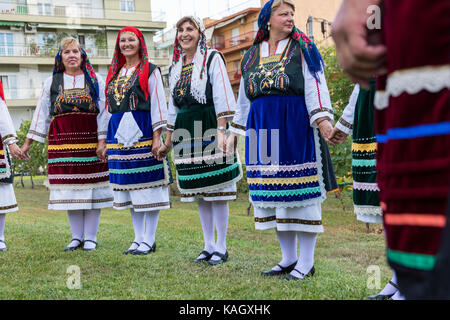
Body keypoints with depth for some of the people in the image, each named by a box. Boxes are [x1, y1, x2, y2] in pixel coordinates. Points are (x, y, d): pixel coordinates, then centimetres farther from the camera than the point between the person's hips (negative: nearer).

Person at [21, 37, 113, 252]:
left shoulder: (96, 81, 8)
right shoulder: (52, 82, 13)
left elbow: (103, 112, 3)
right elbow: (42, 113, 14)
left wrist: (102, 140, -7)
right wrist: (28, 142, 10)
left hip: (90, 139, -2)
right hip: (63, 141, 2)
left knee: (91, 187, -2)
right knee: (69, 188, 2)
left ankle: (91, 238, 7)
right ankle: (77, 237, 13)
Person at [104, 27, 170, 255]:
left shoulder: (150, 71, 0)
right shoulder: (115, 73, 18)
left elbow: (158, 105, -6)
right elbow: (111, 107, 20)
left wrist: (157, 137, -13)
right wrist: (107, 139, 15)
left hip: (143, 133, -6)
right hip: (119, 134, 6)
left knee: (147, 184, -4)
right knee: (129, 186, 8)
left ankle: (149, 239, 4)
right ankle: (138, 238, 16)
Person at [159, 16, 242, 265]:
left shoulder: (212, 58, 0)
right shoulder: (176, 67, 18)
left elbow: (222, 97, -9)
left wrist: (221, 130, -19)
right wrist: (168, 141, 20)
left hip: (208, 128, -6)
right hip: (186, 133, 6)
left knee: (216, 190, -4)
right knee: (199, 193, 8)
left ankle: (221, 247, 4)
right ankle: (209, 246, 16)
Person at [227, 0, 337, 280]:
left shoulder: (302, 49, 4)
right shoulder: (251, 56, 16)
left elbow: (315, 86, -6)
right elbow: (245, 98, 22)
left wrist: (322, 118, -20)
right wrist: (235, 131, 20)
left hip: (296, 126, -5)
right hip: (263, 128, 5)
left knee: (300, 190, -4)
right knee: (273, 193, 7)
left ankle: (306, 262, 4)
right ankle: (288, 258, 18)